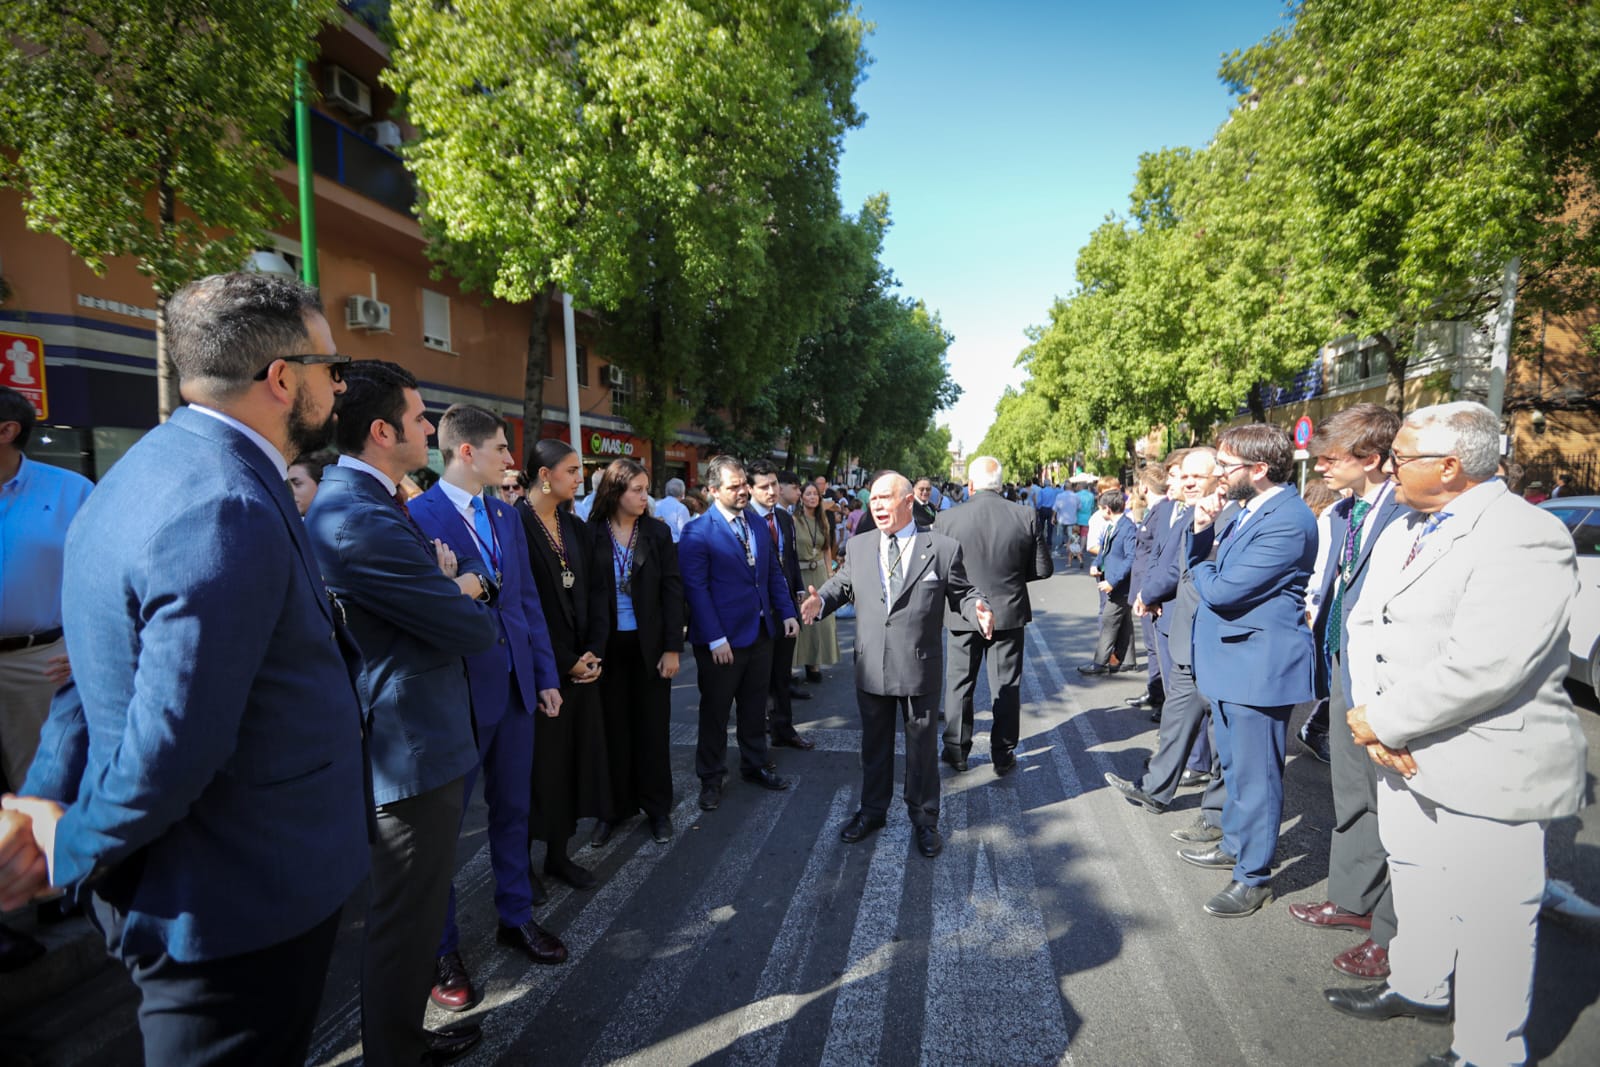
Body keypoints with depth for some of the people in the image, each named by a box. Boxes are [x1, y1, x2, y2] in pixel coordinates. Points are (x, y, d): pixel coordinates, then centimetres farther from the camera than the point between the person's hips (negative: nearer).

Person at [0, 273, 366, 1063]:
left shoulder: (153, 465, 5)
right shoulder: (229, 513, -29)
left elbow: (98, 673, 10)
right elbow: (172, 749, -28)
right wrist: (71, 851, -10)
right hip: (241, 907, -9)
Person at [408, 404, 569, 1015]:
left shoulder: (507, 516, 9)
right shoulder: (417, 517, -13)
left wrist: (546, 676, 10)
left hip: (517, 687, 7)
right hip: (458, 692, -6)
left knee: (512, 809, 18)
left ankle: (516, 918, 36)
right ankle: (441, 949, 28)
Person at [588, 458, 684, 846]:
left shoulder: (658, 532, -1)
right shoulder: (591, 534, -4)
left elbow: (672, 591, -1)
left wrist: (672, 648, -6)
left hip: (649, 644, 1)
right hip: (606, 646, 0)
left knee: (652, 727, 9)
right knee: (613, 728, 10)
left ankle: (657, 807, 24)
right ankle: (614, 807, 25)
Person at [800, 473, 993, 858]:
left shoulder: (943, 548, -6)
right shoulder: (859, 546, 3)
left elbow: (963, 594, -1)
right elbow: (841, 584, 11)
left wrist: (979, 612, -22)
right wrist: (821, 600, -10)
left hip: (920, 669, -2)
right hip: (871, 668, 3)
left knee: (922, 746, 13)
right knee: (874, 743, 19)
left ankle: (924, 818, 34)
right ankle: (872, 810, 40)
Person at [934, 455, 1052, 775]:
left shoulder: (947, 519, -13)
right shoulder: (1027, 516, -10)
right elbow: (1043, 569, -4)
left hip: (964, 615, -1)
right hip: (1009, 613, 1)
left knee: (959, 684, 15)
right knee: (1006, 687, 13)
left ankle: (956, 751, 26)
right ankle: (1003, 756, 22)